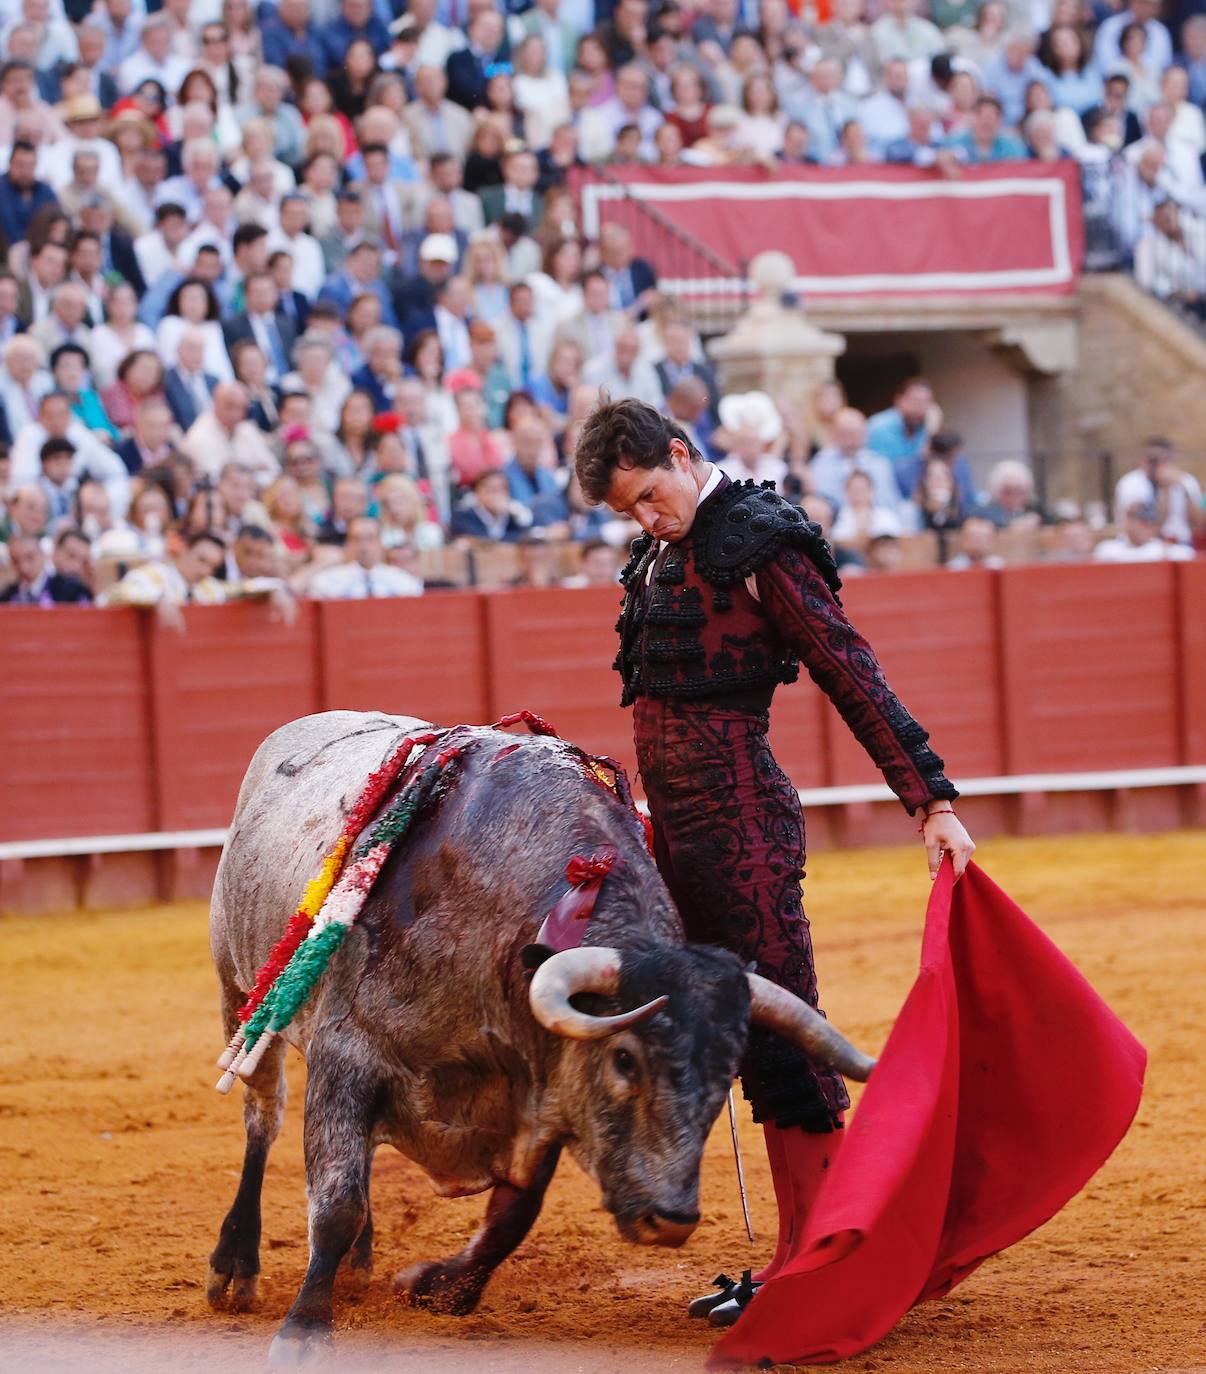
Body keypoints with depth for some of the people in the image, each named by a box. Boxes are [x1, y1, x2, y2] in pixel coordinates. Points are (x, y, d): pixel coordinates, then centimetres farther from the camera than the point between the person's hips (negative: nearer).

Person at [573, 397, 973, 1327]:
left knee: (780, 1027, -8)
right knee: (751, 1038, 10)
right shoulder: (665, 552, 16)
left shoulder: (761, 544, -10)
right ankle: (796, 1252, 14)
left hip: (738, 811, -9)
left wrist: (934, 802, -16)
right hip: (680, 825, 9)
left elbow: (854, 677, -13)